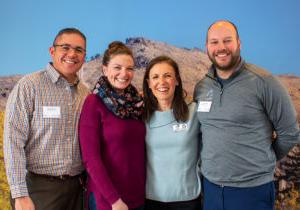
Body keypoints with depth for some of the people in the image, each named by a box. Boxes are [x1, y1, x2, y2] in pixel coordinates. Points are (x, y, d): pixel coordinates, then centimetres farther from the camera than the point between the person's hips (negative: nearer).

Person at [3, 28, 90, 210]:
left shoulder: (86, 94, 7)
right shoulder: (28, 86, -8)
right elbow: (13, 141, -12)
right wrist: (20, 195, -16)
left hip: (77, 187, 5)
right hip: (39, 187, -4)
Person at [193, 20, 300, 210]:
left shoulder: (263, 82, -11)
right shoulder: (201, 87, 4)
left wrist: (263, 162, 5)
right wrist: (212, 163, 8)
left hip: (252, 189, -4)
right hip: (210, 186, 4)